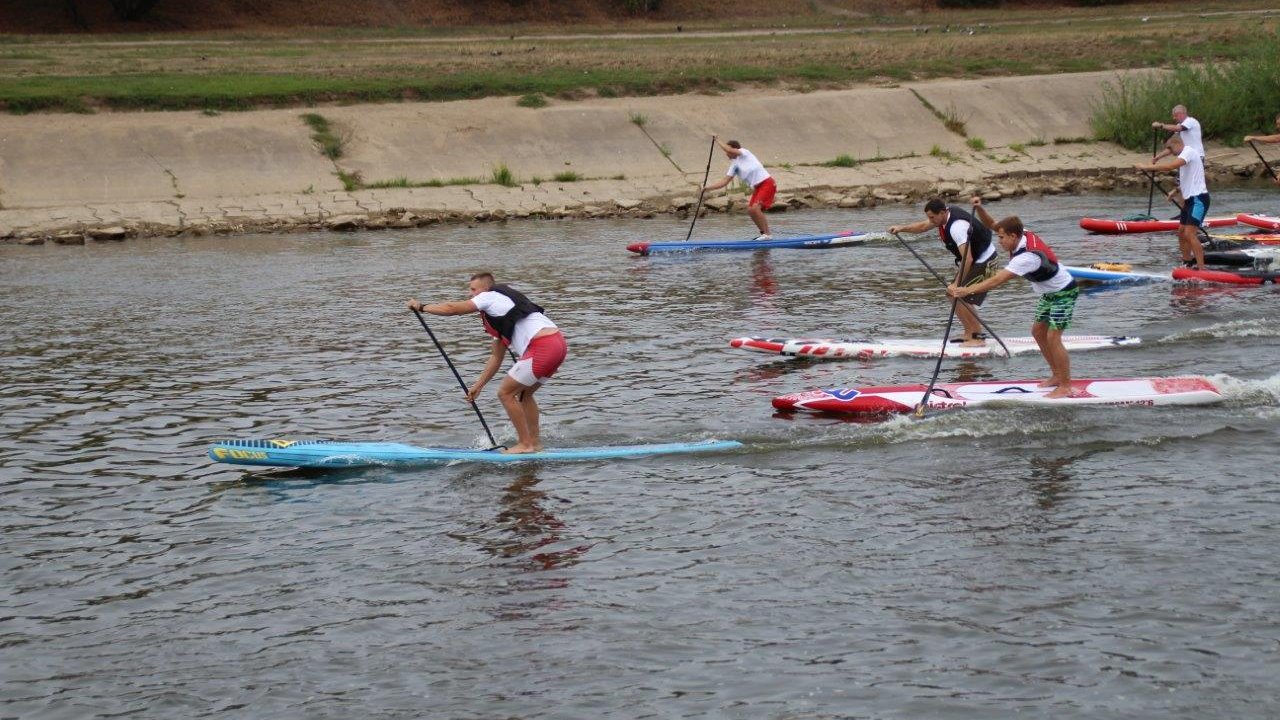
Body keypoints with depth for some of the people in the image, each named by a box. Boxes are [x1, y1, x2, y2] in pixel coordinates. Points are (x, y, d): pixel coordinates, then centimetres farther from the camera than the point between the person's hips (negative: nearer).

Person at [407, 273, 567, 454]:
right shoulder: (499, 321, 31)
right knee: (523, 394, 23)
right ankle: (535, 443, 25)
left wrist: (422, 307, 18)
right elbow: (496, 358, 32)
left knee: (506, 393, 1)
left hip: (543, 347, -10)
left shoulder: (490, 297, 5)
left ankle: (525, 444, 4)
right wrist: (478, 386, 32)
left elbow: (451, 309, 4)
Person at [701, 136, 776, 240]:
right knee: (750, 210, 6)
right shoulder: (734, 165, 16)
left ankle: (767, 234, -16)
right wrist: (708, 187, 7)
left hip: (767, 183, -9)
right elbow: (724, 181, 14)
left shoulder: (745, 153, -4)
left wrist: (717, 141, -9)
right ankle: (763, 233, 15)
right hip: (757, 187, 9)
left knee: (755, 208, -20)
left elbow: (729, 150, -21)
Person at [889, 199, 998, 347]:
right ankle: (969, 334, 17)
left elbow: (967, 259, -36)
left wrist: (957, 284, -36)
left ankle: (978, 337, -8)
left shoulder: (957, 226, -32)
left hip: (982, 261, -10)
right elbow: (923, 226, 15)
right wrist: (902, 228, 0)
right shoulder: (944, 214, -3)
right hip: (973, 259, 10)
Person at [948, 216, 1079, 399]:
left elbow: (998, 280, -39)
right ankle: (1057, 376, 22)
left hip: (1064, 294, -10)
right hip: (1049, 293, 10)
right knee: (1038, 331, 13)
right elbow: (991, 223, 11)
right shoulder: (1023, 235, -9)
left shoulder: (1027, 256, -36)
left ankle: (1065, 387, -7)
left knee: (1052, 337, -14)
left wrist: (967, 291, -39)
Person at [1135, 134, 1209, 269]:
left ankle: (1202, 269, -22)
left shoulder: (1188, 152, -13)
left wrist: (1147, 167, -27)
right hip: (1191, 199, 11)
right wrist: (1177, 191, 15)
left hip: (1198, 199, -11)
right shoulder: (1184, 155, 19)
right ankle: (1187, 264, 21)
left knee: (1189, 233, -19)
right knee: (1181, 233, 13)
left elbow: (1170, 166, -30)